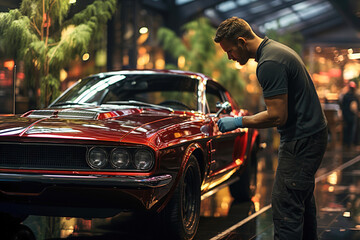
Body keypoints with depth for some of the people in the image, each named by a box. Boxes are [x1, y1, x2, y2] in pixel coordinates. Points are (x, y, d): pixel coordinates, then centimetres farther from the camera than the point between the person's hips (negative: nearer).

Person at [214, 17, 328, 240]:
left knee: (285, 204, -9)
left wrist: (239, 122, -13)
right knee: (302, 199, 20)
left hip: (301, 141, -11)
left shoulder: (269, 64, -22)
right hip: (313, 132, 11)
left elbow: (277, 116, -23)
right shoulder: (276, 49, 11)